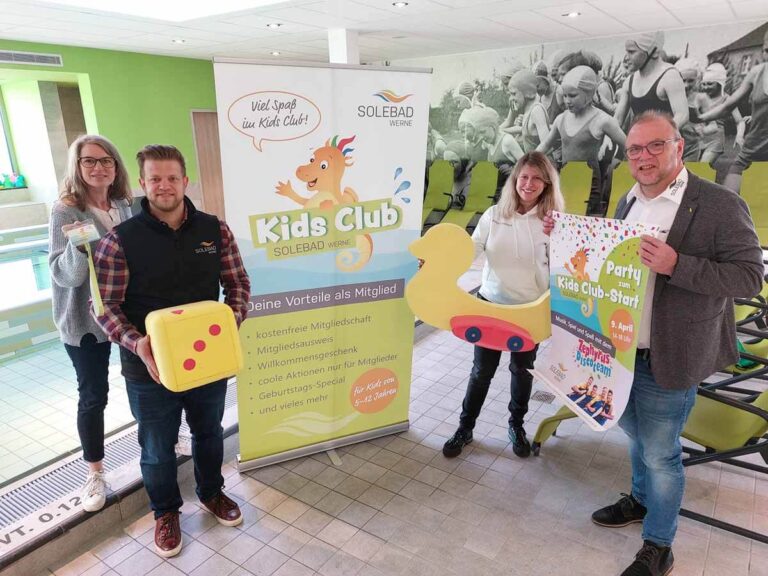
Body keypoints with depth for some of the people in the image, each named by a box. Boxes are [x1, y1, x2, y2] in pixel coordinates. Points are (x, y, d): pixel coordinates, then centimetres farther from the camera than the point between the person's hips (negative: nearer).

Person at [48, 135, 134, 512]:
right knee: (93, 395, 6)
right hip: (86, 321, -4)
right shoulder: (65, 211, -13)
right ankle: (95, 472, 26)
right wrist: (78, 246, -36)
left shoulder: (124, 206, 1)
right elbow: (63, 274, -19)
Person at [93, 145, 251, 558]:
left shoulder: (215, 230, -4)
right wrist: (136, 343, -26)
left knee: (209, 432, 23)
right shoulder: (119, 240, -12)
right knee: (157, 447, 17)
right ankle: (165, 511, 44)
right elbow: (105, 305, -9)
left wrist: (232, 322, -15)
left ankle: (211, 492, 50)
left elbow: (238, 283, 3)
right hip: (149, 367, -2)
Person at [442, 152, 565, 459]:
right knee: (482, 370, 9)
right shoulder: (494, 215, -5)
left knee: (522, 369, 17)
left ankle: (516, 425, 40)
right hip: (491, 304, 0)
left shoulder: (553, 222, -5)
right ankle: (465, 428, 28)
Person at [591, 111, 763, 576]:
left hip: (667, 359, -6)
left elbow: (750, 277, -17)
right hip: (622, 348, 7)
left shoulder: (719, 205, -15)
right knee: (636, 433, 24)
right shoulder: (629, 203, 7)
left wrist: (677, 265, -30)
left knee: (660, 453, 6)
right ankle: (642, 500, 48)